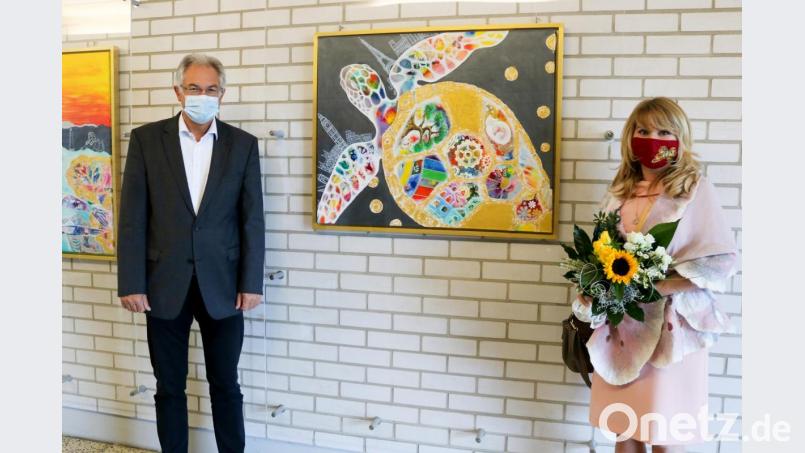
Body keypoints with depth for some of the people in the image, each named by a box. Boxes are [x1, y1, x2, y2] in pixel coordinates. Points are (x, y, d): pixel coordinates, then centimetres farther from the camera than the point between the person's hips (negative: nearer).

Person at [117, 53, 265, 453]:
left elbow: (252, 220, 0)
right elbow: (132, 217, -2)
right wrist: (131, 283, -7)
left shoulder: (243, 144, 2)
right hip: (165, 283, 0)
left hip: (222, 285, 0)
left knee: (226, 385, 11)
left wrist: (251, 283, -4)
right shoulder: (146, 138, 1)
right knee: (170, 387, 12)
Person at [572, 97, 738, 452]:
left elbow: (721, 264, -12)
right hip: (620, 328, 5)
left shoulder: (695, 189, -6)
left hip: (668, 330, -4)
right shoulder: (619, 192, 10)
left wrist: (653, 286, -18)